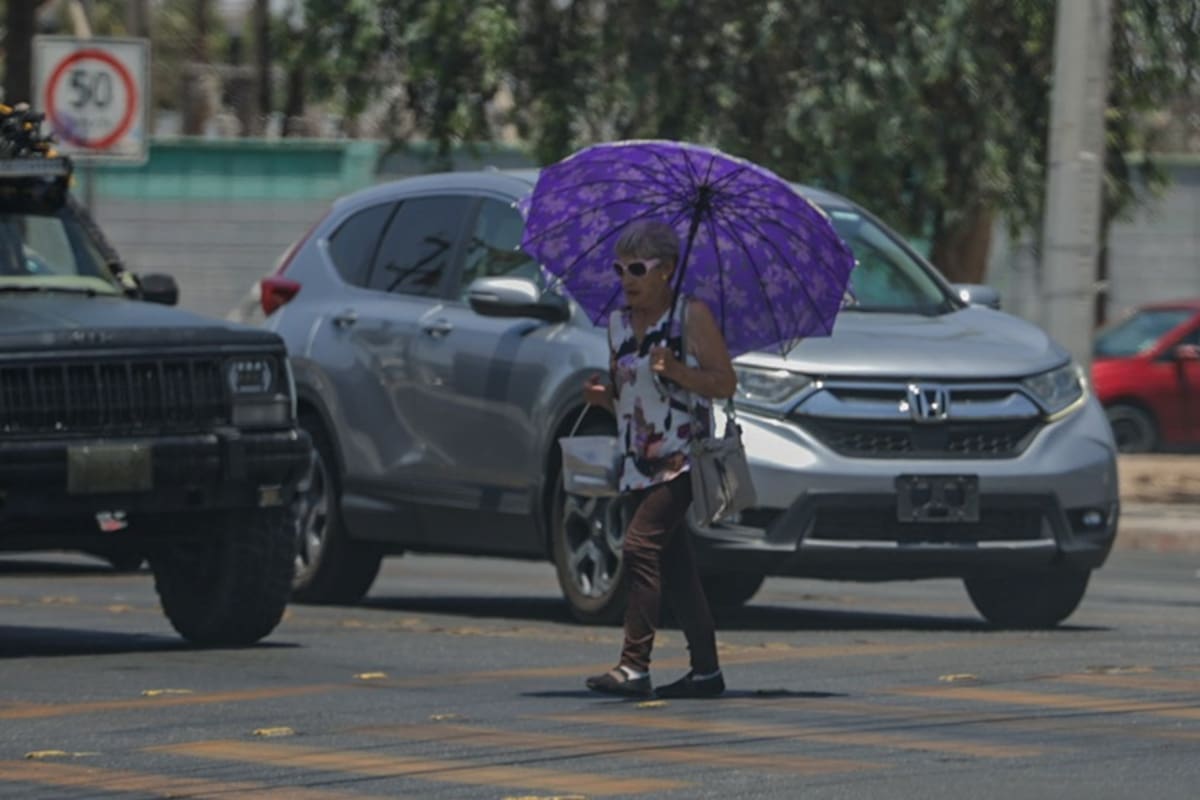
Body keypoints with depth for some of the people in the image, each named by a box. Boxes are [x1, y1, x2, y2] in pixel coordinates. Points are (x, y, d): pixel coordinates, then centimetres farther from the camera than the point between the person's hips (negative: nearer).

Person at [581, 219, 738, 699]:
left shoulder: (692, 315, -5)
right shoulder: (618, 323, 14)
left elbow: (725, 383, -9)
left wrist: (676, 370, -23)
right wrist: (603, 397, -1)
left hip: (681, 459, -7)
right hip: (639, 462, 7)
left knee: (640, 546, -19)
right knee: (672, 566, 7)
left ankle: (634, 664, -21)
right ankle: (705, 669, 12)